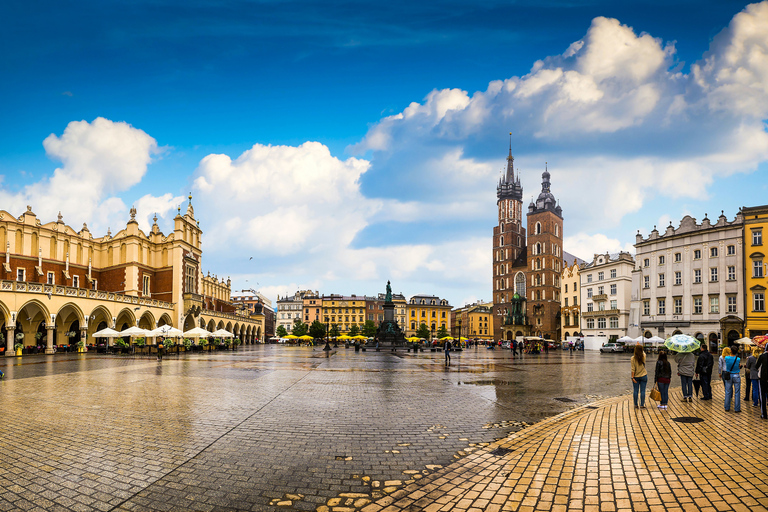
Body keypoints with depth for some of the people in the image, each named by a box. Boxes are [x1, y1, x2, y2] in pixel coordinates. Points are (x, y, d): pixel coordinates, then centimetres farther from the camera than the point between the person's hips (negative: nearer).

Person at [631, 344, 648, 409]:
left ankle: (636, 405, 12)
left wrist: (633, 377, -7)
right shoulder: (643, 356, -7)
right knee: (642, 391, 4)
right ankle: (642, 405, 5)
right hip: (643, 376, 1)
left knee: (635, 391, 7)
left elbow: (633, 369, -11)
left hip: (636, 376, 0)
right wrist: (640, 347, 32)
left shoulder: (633, 358, -11)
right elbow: (643, 352, 18)